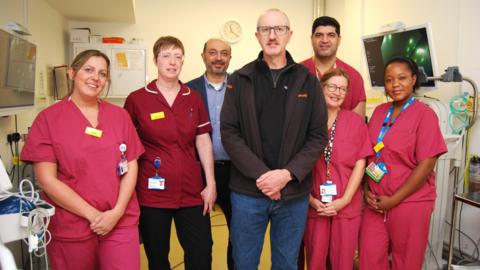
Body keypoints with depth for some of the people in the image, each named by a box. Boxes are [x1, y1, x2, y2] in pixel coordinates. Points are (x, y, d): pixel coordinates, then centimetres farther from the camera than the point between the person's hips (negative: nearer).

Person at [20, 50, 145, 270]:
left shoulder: (120, 115, 5)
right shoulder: (48, 118, -3)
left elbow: (131, 167, 3)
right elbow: (47, 179, -8)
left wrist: (117, 211, -9)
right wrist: (92, 215, -12)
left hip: (121, 222, 2)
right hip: (70, 227, -1)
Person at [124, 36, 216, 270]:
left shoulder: (193, 98, 5)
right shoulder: (136, 99, -4)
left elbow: (203, 142, 7)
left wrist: (210, 184, 4)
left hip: (192, 192, 3)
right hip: (152, 194, -2)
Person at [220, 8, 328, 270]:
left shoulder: (308, 81, 4)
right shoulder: (239, 80, 2)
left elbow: (318, 136, -1)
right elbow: (229, 132, -5)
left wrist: (288, 174, -14)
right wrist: (260, 174, -16)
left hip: (294, 192, 1)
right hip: (248, 191, 0)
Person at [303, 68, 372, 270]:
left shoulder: (356, 122, 0)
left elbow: (359, 164, -1)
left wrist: (344, 200, -8)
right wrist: (310, 199, -7)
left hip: (347, 205, 0)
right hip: (314, 206, 0)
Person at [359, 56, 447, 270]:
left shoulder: (425, 115, -8)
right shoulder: (379, 111, 7)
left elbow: (426, 164, -13)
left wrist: (394, 200, -13)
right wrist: (367, 190, -1)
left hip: (409, 202, -4)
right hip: (376, 202, 4)